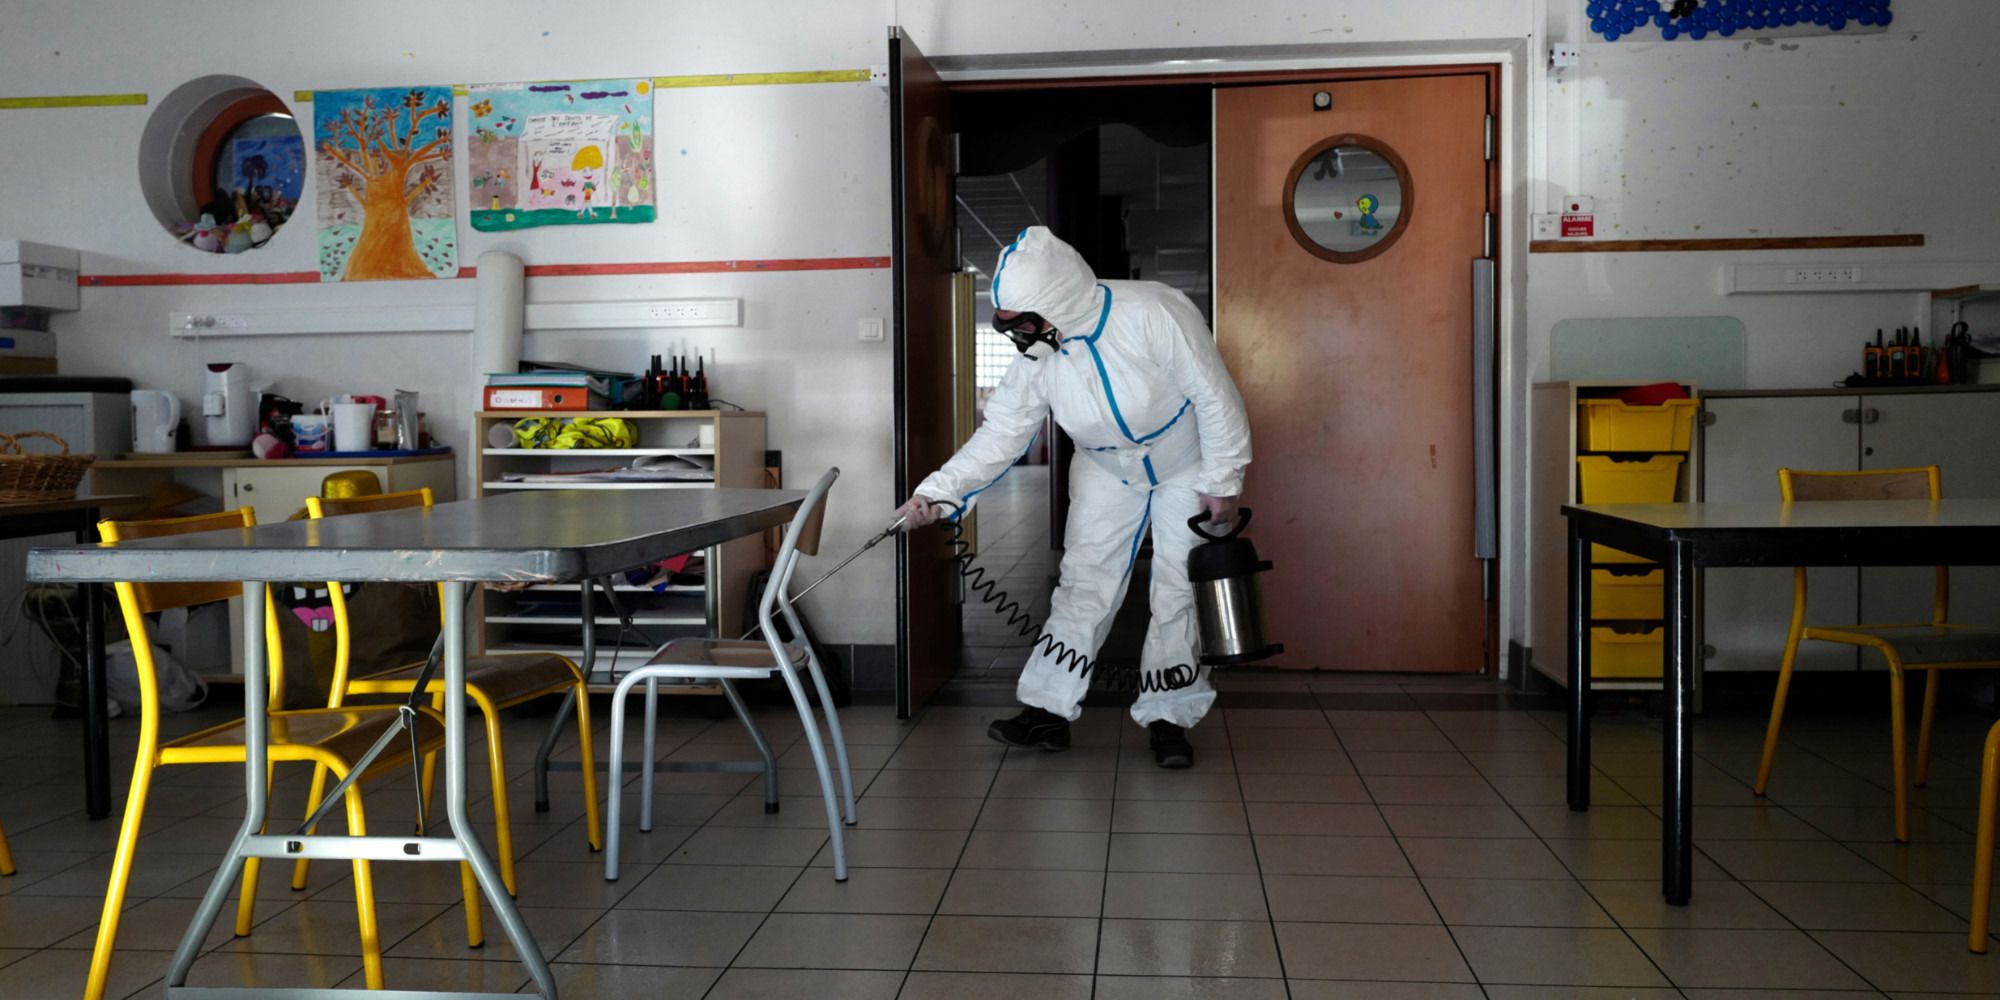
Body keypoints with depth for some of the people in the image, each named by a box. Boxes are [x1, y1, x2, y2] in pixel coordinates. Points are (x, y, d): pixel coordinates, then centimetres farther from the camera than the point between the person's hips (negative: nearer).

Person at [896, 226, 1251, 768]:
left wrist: (1223, 481, -19)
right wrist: (939, 492, -31)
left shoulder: (1154, 313, -35)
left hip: (1187, 466, -4)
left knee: (1179, 589, -2)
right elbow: (1000, 434, -18)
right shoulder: (1036, 355, -19)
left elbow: (1214, 395, -26)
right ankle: (1048, 711, 6)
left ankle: (1168, 718, 11)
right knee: (1083, 582, 0)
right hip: (1107, 473, 4)